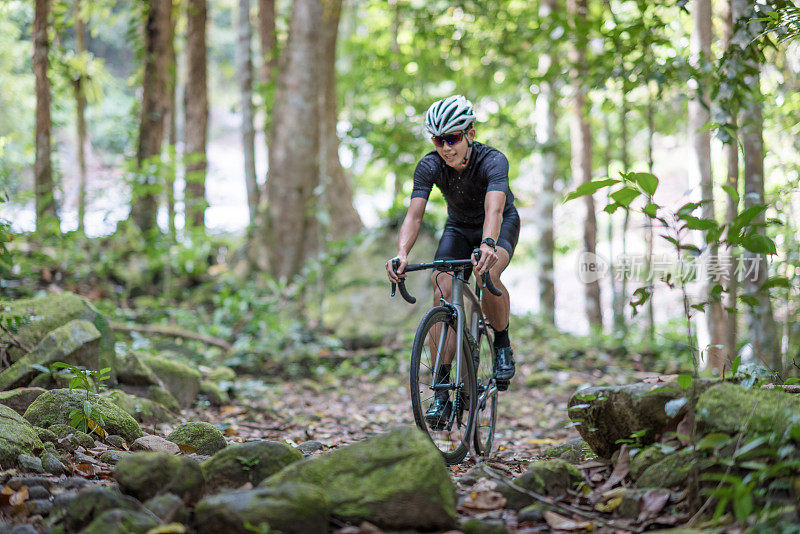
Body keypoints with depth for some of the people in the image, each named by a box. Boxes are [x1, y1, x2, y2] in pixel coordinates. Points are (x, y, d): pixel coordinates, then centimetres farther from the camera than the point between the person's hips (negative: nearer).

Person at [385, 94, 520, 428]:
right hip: (459, 227, 3)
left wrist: (487, 246, -69)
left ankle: (503, 345, -7)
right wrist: (402, 253, -52)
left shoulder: (492, 161, -33)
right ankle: (442, 391, -15)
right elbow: (414, 214, -33)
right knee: (442, 294, -20)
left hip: (501, 226, -3)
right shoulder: (429, 166, -24)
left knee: (488, 274, -35)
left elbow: (493, 209, -49)